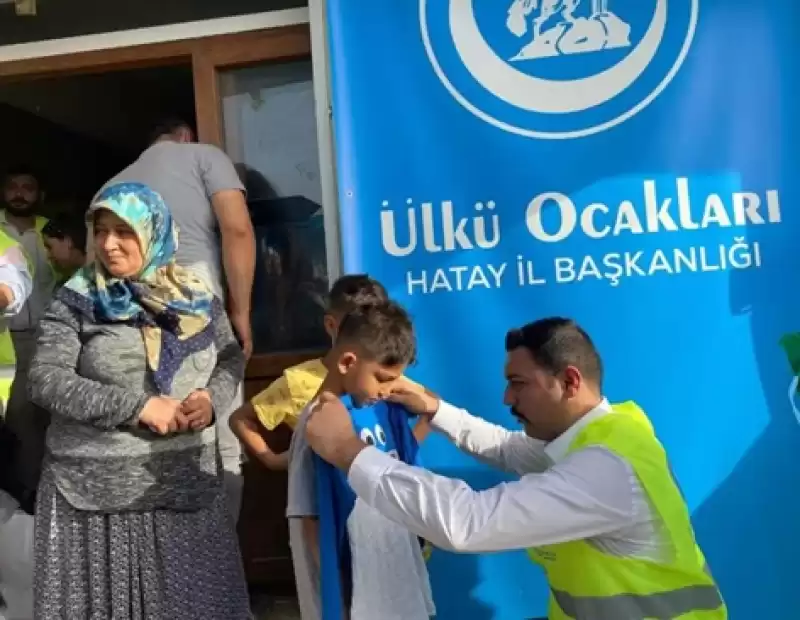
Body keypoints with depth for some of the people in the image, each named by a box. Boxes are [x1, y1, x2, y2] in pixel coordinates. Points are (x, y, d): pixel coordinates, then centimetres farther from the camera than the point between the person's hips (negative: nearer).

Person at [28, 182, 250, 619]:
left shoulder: (197, 297, 5)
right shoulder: (75, 302, -4)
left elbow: (231, 357, 14)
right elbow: (45, 381, -11)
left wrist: (212, 398, -9)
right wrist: (138, 406, -19)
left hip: (186, 484, 3)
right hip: (96, 492, -2)